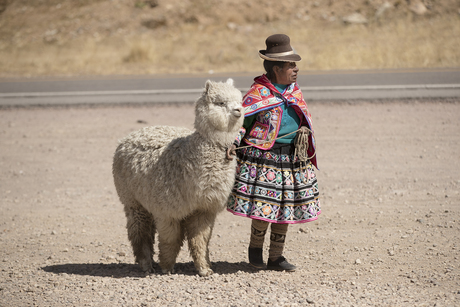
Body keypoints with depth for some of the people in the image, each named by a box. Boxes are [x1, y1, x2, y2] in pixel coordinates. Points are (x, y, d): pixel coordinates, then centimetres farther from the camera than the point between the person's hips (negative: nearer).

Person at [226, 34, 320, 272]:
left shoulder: (294, 91, 12)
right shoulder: (258, 93, -9)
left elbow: (306, 116, 20)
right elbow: (242, 119, -10)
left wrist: (304, 130, 3)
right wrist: (233, 143, -24)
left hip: (292, 157, 7)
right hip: (263, 156, -7)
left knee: (285, 207, 8)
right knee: (264, 205, -8)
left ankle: (275, 257, 19)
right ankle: (255, 247, 19)